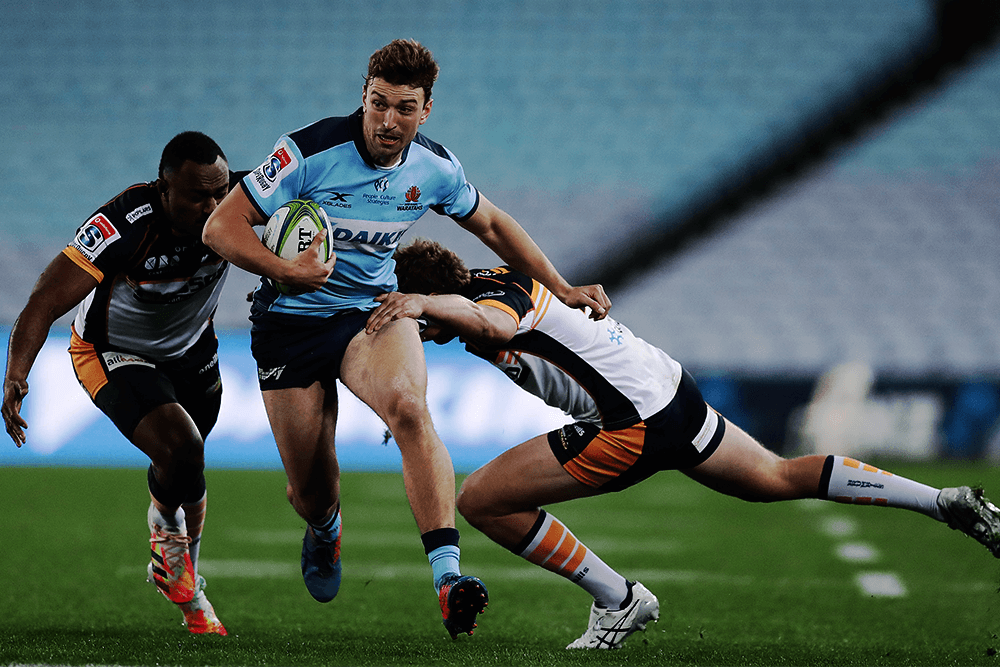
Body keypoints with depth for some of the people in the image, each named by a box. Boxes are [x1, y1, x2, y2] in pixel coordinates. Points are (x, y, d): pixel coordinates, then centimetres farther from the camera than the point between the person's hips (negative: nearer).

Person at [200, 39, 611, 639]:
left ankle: (447, 572, -41)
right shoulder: (309, 151, -19)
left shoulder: (435, 168, -6)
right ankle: (325, 529, 43)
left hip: (374, 309, 2)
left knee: (408, 406, -32)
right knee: (310, 489, 1)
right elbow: (222, 227, -16)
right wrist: (287, 271, -33)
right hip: (290, 320, -1)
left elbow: (492, 224, 14)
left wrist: (561, 288, 10)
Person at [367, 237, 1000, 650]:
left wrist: (428, 303, -57)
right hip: (675, 391, 10)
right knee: (779, 478, 26)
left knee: (482, 500, -8)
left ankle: (618, 600, 2)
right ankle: (947, 502, 27)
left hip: (635, 426, -10)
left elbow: (497, 327, -42)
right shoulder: (486, 281, 10)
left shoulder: (486, 302, -18)